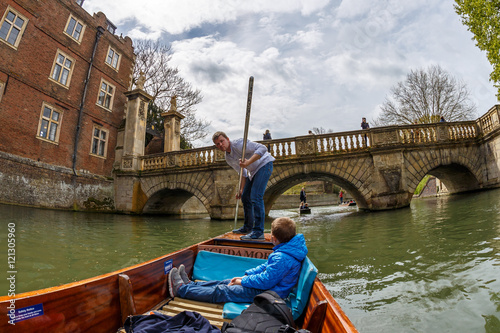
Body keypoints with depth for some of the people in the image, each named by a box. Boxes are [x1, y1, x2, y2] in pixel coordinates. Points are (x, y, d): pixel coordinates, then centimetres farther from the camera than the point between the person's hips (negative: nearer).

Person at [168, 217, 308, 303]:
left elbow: (266, 281, -28)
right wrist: (245, 276, 2)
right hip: (268, 285, 9)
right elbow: (265, 266, 9)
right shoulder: (287, 250, 2)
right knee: (224, 283, 12)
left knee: (220, 292, -3)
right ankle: (189, 284, 24)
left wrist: (243, 281, -13)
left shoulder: (282, 258, -31)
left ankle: (181, 288, 10)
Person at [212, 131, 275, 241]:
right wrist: (241, 189, 7)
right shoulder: (228, 159, 5)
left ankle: (259, 232, -14)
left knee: (255, 197, -19)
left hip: (264, 164, -9)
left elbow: (262, 148, -29)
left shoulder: (238, 144, -22)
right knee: (245, 197, 11)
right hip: (254, 170, 9)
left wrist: (248, 162, -38)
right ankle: (248, 227, 25)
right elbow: (242, 172, 13)